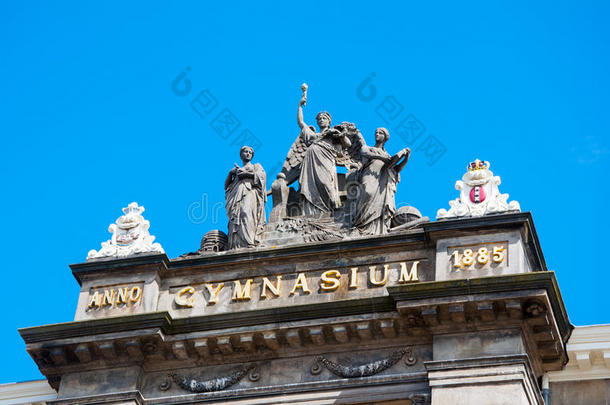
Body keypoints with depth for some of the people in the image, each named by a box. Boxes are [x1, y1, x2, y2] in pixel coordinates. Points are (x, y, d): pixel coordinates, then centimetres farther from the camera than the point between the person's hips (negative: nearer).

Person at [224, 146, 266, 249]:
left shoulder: (256, 166, 24)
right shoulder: (237, 169, 32)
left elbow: (262, 177, 3)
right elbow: (226, 186, 22)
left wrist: (246, 173, -3)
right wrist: (231, 173, 5)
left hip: (250, 192, -4)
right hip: (237, 195, 4)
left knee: (246, 213, -28)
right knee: (236, 217, -18)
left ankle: (249, 244, -43)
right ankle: (237, 246, -31)